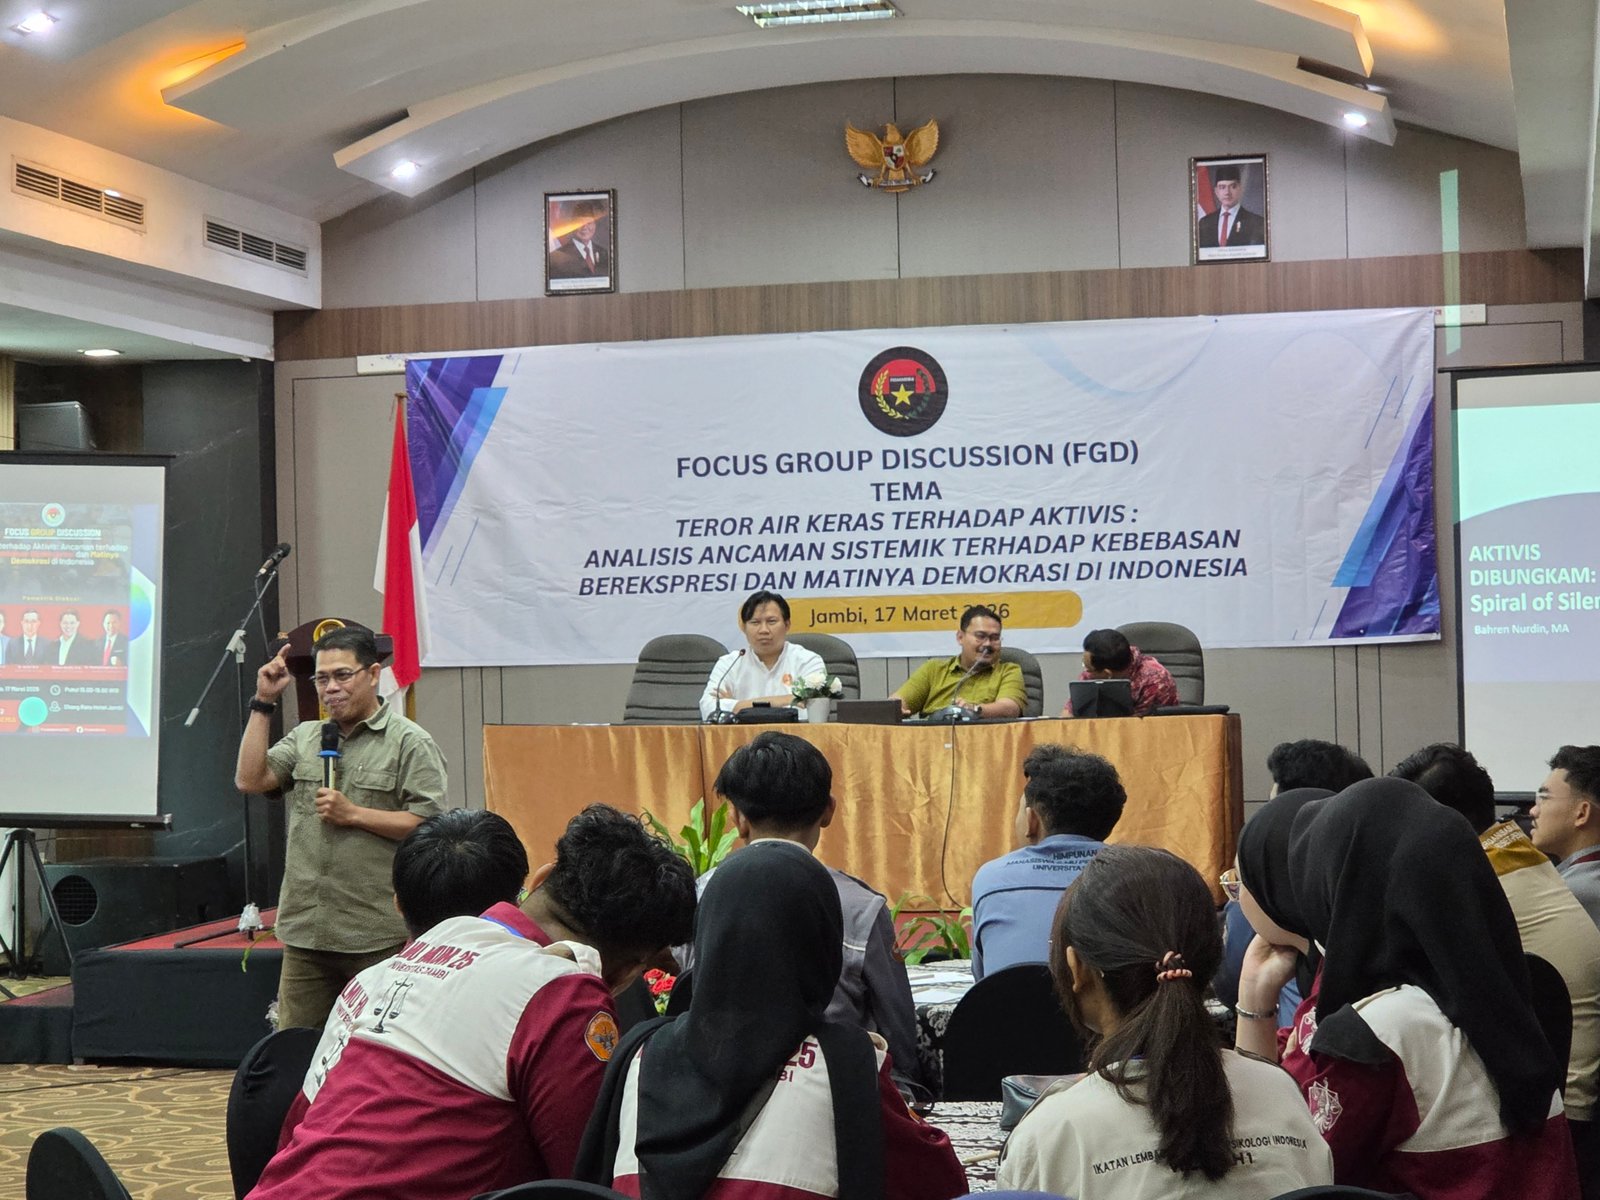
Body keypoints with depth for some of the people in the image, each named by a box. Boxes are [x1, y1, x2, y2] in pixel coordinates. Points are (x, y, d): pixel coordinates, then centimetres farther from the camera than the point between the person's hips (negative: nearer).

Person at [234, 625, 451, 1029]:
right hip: (305, 934, 5)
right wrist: (264, 704, 2)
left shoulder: (410, 743, -3)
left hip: (378, 939, -5)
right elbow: (249, 780, 3)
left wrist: (353, 814, -13)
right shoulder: (304, 737, 16)